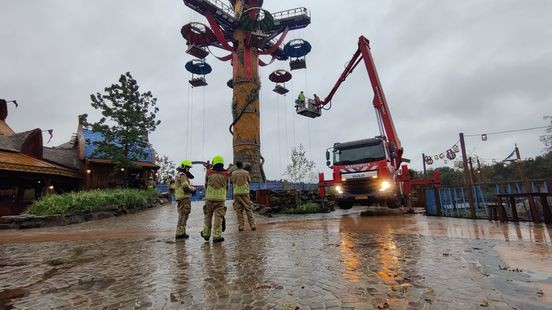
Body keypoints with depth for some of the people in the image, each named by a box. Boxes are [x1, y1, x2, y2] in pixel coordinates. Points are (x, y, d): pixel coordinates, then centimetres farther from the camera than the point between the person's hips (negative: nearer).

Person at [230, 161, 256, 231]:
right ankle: (252, 225, 0)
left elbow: (231, 181, 17)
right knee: (248, 209, 3)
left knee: (239, 210, 6)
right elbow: (249, 181, 13)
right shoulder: (246, 172, 0)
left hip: (236, 193, 1)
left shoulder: (233, 173, 4)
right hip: (245, 192, -1)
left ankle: (241, 226, 4)